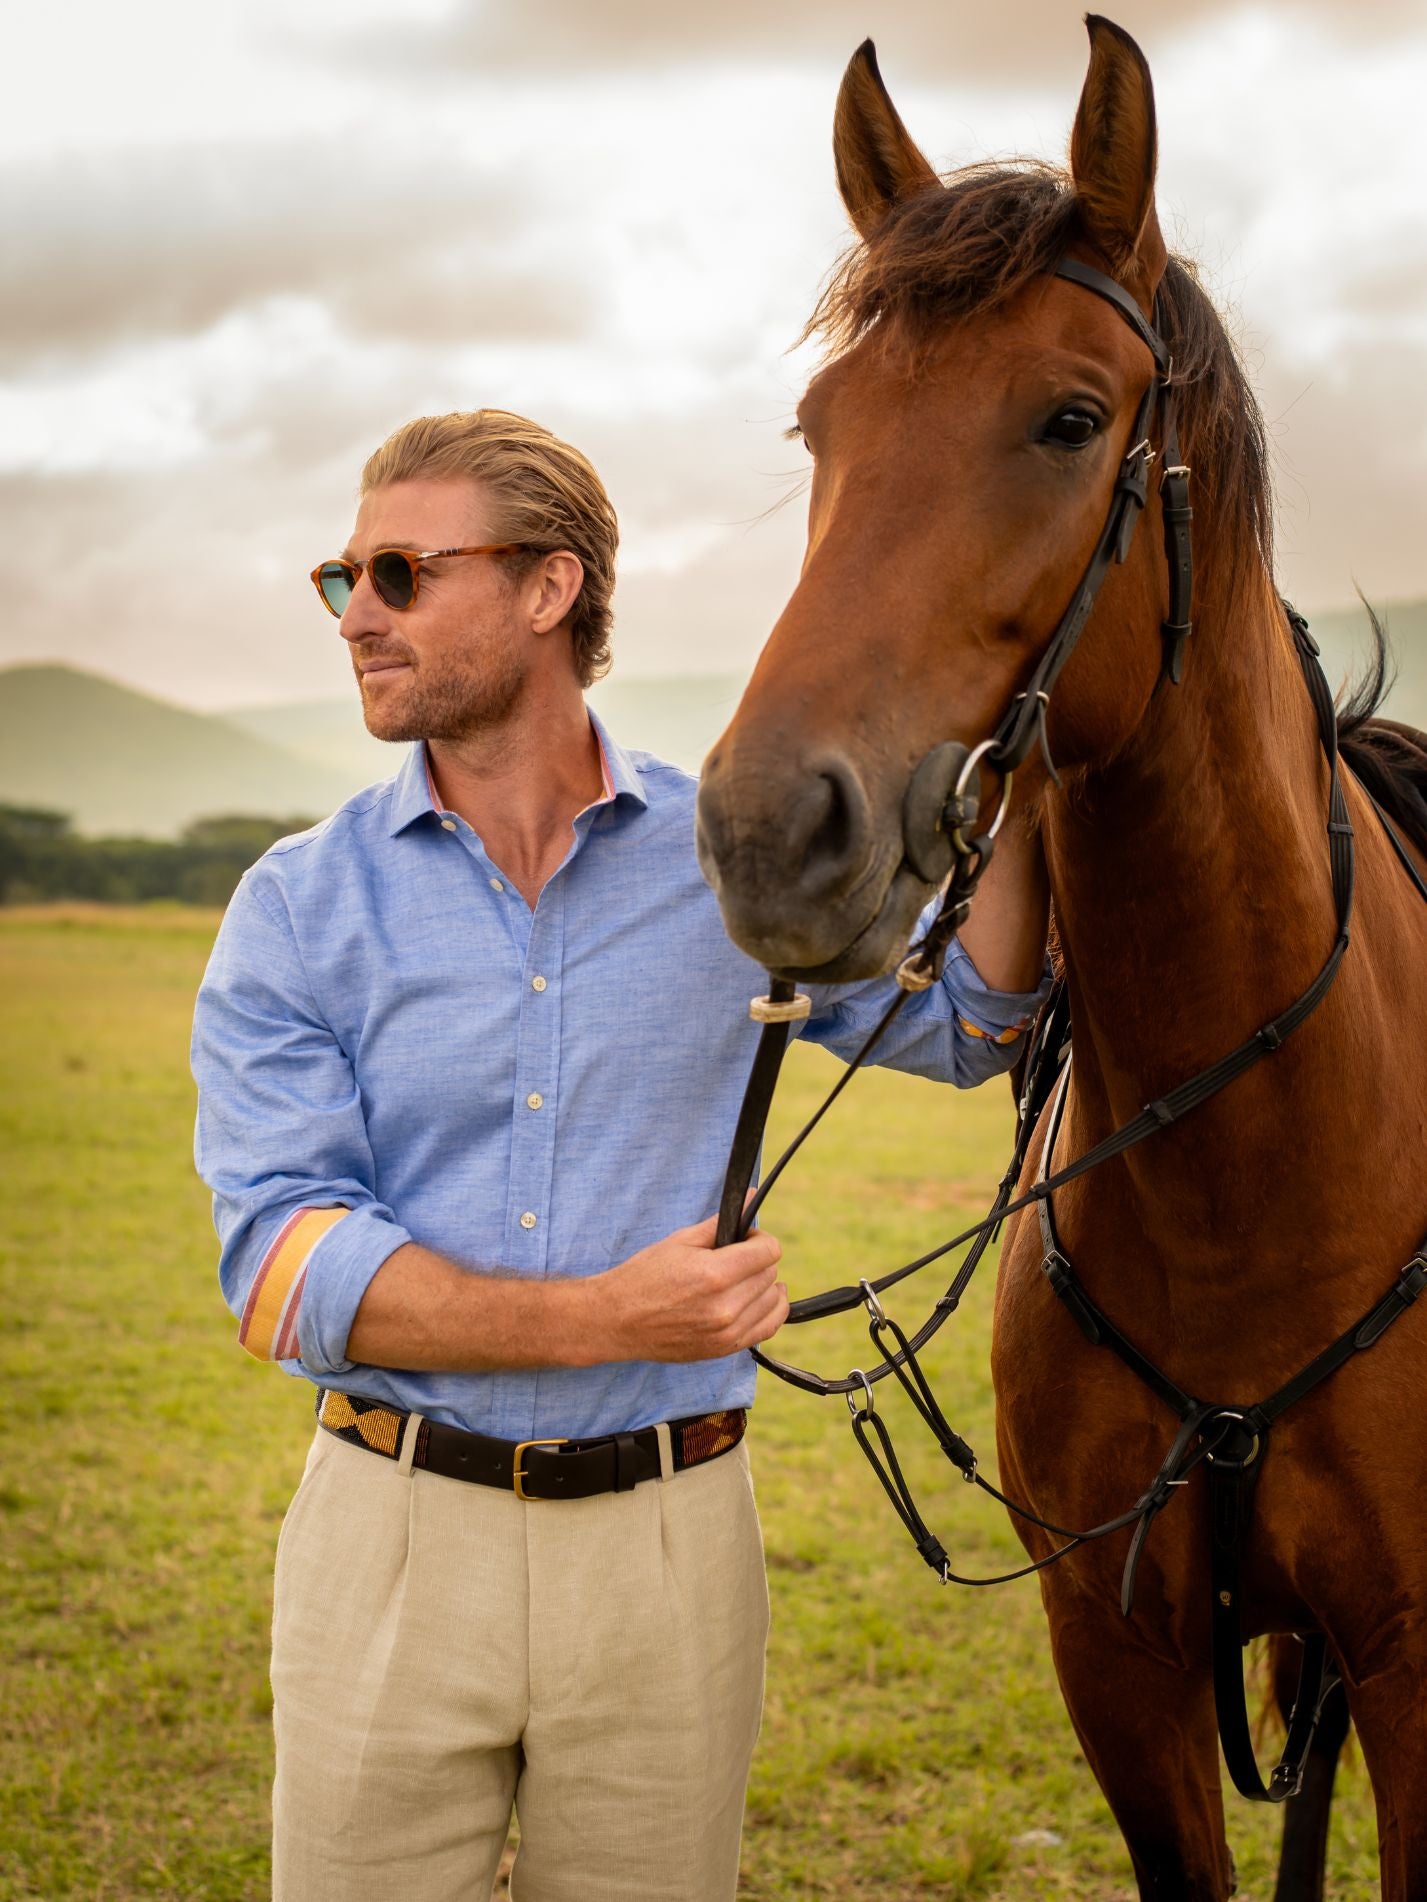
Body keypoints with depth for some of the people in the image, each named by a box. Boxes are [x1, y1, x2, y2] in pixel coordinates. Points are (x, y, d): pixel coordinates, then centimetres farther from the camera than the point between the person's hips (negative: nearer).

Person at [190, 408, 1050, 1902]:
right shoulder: (296, 908, -2)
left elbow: (965, 1021, 14)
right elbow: (283, 1261, -11)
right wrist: (607, 1320, -23)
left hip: (666, 1544, 1)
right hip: (394, 1539, 0)